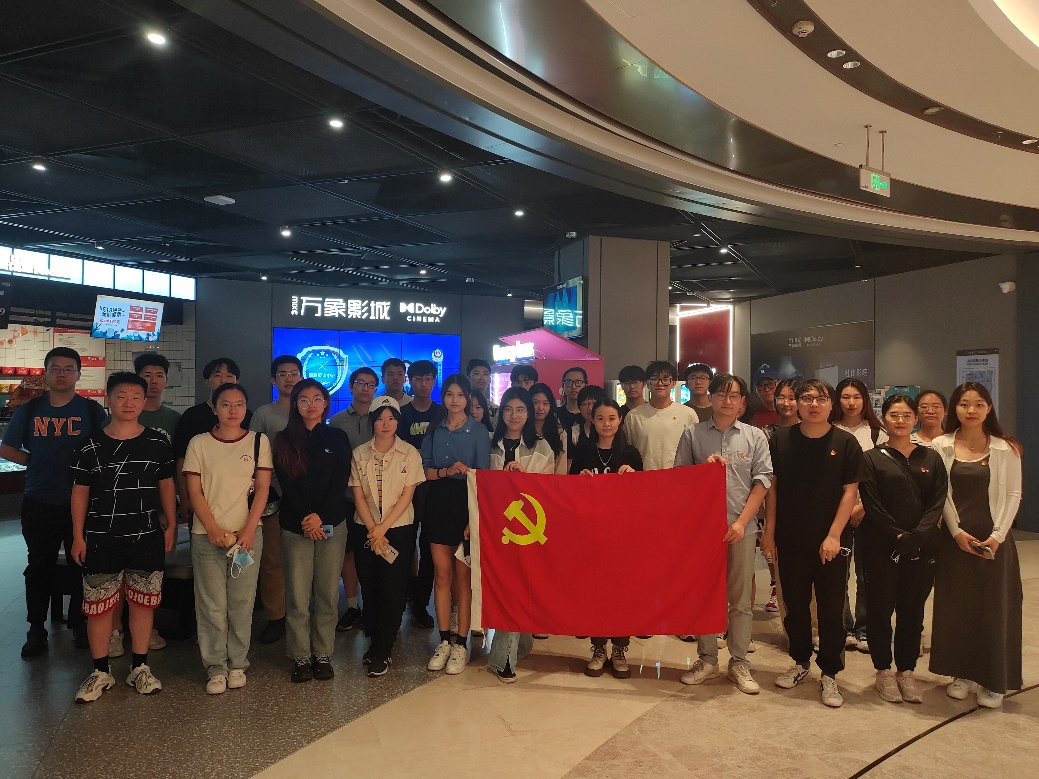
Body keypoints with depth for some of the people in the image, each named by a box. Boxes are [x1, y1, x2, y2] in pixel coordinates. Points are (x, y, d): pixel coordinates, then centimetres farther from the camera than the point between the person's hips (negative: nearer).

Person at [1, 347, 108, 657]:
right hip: (39, 503, 2)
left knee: (81, 566, 6)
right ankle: (36, 629, 23)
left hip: (81, 502, -2)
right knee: (39, 566, 11)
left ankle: (79, 624, 22)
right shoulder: (29, 410, 6)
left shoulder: (92, 410, 0)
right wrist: (37, 462, 1)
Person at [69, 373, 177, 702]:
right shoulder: (92, 446, -2)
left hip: (147, 537, 1)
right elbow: (80, 491, 2)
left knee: (143, 601, 9)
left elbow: (166, 485, 6)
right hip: (100, 539, 0)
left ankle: (139, 668, 23)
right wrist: (78, 536, 0)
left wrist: (171, 526, 4)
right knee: (98, 604, 5)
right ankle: (100, 672, 21)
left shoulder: (158, 443, 0)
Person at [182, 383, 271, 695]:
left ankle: (237, 664, 18)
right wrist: (214, 529, -10)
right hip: (207, 535, 0)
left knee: (242, 602, 5)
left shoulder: (259, 441, 4)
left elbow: (262, 489, 1)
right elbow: (195, 492, 0)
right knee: (211, 604, 3)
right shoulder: (199, 443, 3)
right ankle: (216, 668, 15)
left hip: (247, 533, 0)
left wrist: (248, 530, -9)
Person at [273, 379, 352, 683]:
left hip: (332, 524, 0)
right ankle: (300, 658, 12)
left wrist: (320, 516, -11)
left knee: (328, 594, 3)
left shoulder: (337, 438, 7)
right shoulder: (284, 440, 7)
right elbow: (286, 484, -1)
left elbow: (339, 482, 0)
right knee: (297, 596, -1)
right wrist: (305, 519, -11)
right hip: (295, 526, 0)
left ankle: (323, 655, 15)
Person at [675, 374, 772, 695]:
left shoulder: (755, 437, 6)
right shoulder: (692, 434, 6)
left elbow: (762, 482, 1)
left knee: (740, 597, 7)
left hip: (741, 527, 0)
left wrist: (741, 522, -7)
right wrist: (704, 467, -12)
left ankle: (739, 663, 19)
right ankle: (707, 659, 21)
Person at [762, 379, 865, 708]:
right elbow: (771, 486, 4)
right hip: (790, 540, 2)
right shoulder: (780, 439, 1)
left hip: (830, 542, -1)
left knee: (831, 609, 5)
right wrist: (769, 531, 1)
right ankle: (800, 662, 30)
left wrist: (834, 536, -11)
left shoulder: (846, 443, -3)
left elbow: (849, 492, -4)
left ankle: (829, 674, 18)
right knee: (795, 605, 13)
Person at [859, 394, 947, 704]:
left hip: (921, 548, 3)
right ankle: (884, 672, 18)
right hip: (881, 547, -2)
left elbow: (937, 502, 0)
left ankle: (906, 672, 23)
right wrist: (899, 536, -16)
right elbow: (872, 505, -7)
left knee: (913, 610, 9)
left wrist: (917, 536, -13)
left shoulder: (931, 458, 9)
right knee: (881, 609, 5)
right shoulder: (873, 458, 0)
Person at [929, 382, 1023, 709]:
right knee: (955, 606, 7)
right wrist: (956, 531, -8)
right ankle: (962, 674, 20)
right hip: (954, 538, 1)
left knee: (994, 608, 4)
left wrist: (998, 535, -10)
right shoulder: (941, 445, 0)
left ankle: (993, 681, 17)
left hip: (993, 539, -1)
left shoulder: (1005, 448, -1)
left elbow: (1013, 494, -2)